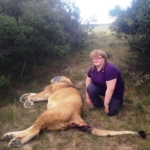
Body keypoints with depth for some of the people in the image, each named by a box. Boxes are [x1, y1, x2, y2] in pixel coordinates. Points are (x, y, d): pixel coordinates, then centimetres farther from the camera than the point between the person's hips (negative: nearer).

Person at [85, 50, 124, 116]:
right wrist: (87, 98, 0)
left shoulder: (110, 69, -33)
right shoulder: (92, 69, -10)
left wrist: (106, 104, -28)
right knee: (90, 88, -24)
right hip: (102, 88, 5)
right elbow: (88, 84, 0)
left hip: (115, 92, -5)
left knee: (110, 112, -17)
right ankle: (98, 104, 2)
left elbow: (110, 89, -33)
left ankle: (118, 100, 16)